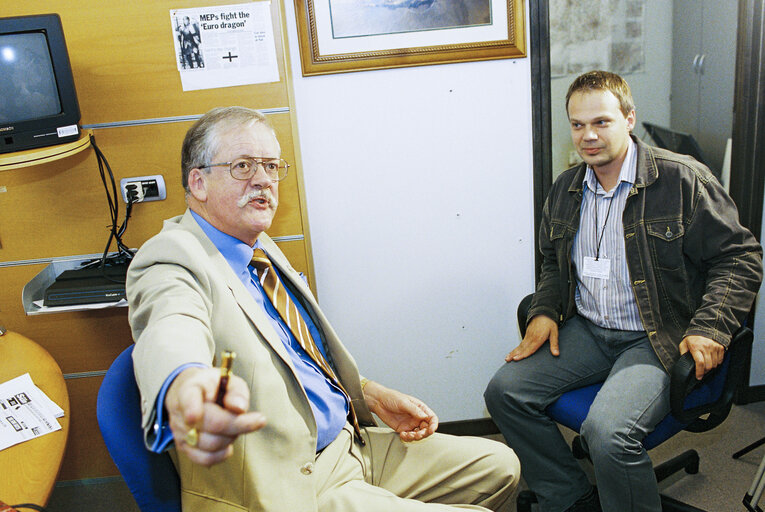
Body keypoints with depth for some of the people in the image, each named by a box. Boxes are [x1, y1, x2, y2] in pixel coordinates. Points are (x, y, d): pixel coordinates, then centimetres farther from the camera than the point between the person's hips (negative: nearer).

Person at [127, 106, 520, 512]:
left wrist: (371, 395, 9)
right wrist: (184, 386, -62)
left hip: (351, 444, 9)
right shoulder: (170, 258, -15)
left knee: (497, 465, 13)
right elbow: (171, 330, -40)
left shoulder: (261, 248, 12)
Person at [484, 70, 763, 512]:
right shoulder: (565, 190, 10)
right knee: (505, 390, -8)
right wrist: (544, 312, 6)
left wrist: (710, 328, -18)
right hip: (585, 330, 7)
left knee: (608, 432, -30)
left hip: (658, 340, -6)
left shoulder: (682, 178, -8)